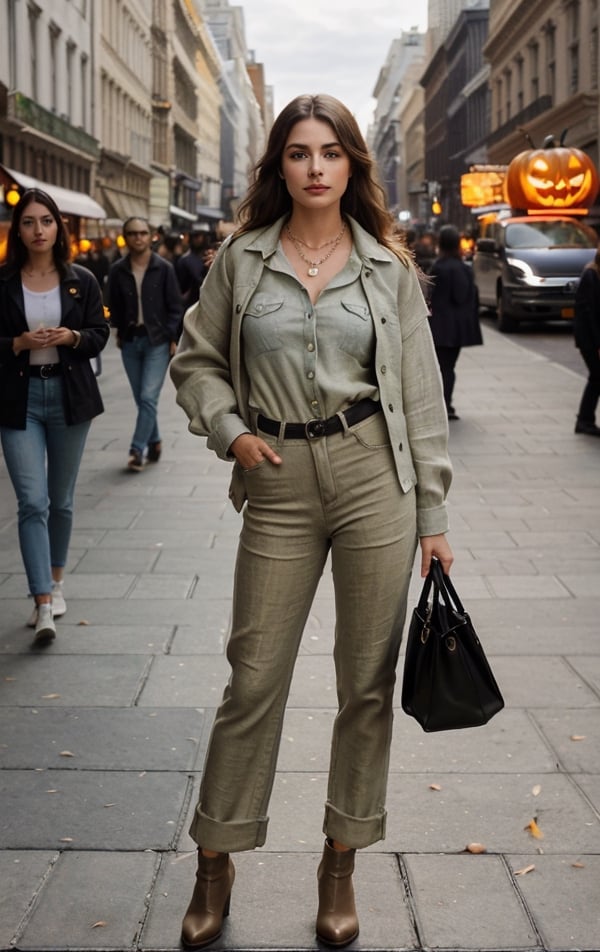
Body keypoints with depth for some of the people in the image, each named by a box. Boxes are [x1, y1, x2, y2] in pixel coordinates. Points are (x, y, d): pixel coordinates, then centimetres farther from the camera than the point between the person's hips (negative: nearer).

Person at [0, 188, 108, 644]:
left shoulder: (81, 280, 3)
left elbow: (100, 334, 4)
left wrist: (71, 337, -15)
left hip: (70, 398, 2)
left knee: (61, 500, 13)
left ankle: (55, 581, 34)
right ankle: (44, 604, -9)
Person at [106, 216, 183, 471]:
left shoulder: (164, 268, -4)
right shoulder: (117, 270, 2)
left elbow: (175, 307, -1)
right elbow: (114, 306, 12)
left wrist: (172, 338, -7)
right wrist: (119, 331, 2)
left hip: (157, 341, -3)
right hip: (130, 341, 3)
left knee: (148, 398, -10)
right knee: (141, 399, 10)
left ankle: (137, 450, -9)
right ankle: (154, 442, 26)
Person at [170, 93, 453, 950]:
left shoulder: (388, 268, 4)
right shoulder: (242, 259, 5)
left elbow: (421, 394, 5)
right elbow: (197, 359, 13)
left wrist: (433, 515, 3)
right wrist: (227, 430, -5)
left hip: (374, 474, 0)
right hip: (279, 485, 0)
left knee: (369, 683, 6)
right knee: (254, 680, 4)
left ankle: (341, 863, 23)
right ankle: (215, 863, 22)